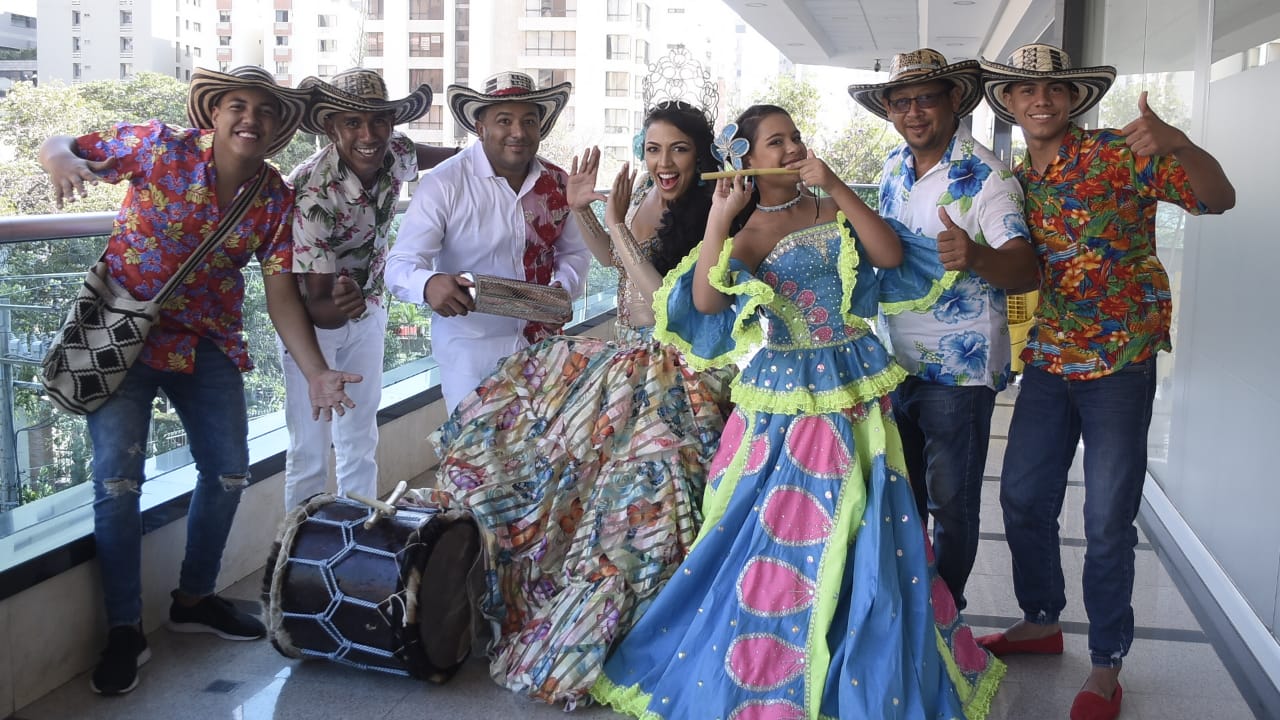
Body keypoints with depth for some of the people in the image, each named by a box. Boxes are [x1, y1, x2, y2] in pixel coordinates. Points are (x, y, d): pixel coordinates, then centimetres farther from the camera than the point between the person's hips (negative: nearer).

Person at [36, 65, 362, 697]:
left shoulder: (276, 199, -4)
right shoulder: (160, 148, -13)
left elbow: (281, 293, -7)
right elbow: (58, 145, -6)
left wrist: (316, 372, -18)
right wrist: (61, 160, -32)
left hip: (209, 343, 4)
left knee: (228, 473, 7)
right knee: (117, 478, -9)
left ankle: (194, 599, 31)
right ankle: (124, 631, 7)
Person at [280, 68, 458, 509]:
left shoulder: (395, 153, -17)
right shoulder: (311, 191, -33)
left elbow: (420, 156, 12)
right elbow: (316, 303, -33)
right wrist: (338, 308, -55)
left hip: (367, 309, 5)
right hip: (312, 318, -5)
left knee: (361, 443, 15)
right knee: (311, 450, -3)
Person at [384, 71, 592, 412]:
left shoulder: (557, 183, 1)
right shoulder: (444, 185, -14)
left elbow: (574, 251, 12)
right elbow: (400, 265, -17)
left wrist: (564, 287, -10)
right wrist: (429, 284, -40)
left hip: (541, 344, 5)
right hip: (469, 349, -4)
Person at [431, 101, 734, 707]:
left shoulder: (710, 219, -17)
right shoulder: (643, 197, 6)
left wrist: (620, 225, -22)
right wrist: (581, 209, 9)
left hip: (672, 380, -8)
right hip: (626, 360, 9)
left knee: (632, 500, -15)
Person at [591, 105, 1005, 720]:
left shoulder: (832, 213, 5)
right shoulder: (742, 231, 1)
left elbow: (891, 254, -10)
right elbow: (707, 301, -14)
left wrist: (838, 190, -13)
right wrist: (719, 218, -17)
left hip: (850, 392, 2)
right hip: (778, 398, -1)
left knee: (851, 532, 7)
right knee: (764, 531, 3)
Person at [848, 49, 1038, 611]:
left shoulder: (985, 176, -14)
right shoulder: (893, 170, 6)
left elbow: (1026, 270, -27)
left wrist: (976, 256, -47)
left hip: (958, 370, -6)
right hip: (894, 362, 6)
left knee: (951, 503, 6)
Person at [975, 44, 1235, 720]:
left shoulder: (1118, 155, -9)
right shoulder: (1016, 180, 9)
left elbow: (1219, 199, -17)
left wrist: (1177, 144, -36)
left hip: (1120, 360, -6)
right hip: (1048, 359, 6)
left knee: (1108, 520, 1)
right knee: (1021, 497, 12)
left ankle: (1107, 664, 17)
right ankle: (1040, 620, 34)